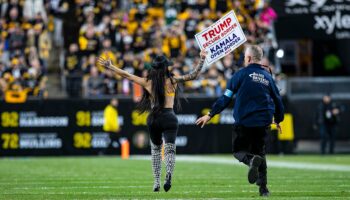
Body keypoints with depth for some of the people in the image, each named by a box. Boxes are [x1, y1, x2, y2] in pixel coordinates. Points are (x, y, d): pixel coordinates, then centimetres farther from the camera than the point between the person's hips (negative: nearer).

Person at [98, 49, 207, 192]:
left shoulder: (147, 82, 3)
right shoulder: (172, 81, -2)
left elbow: (127, 75, 9)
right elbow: (193, 75, -4)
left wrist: (109, 66, 18)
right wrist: (202, 60, -1)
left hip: (153, 119, 2)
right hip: (169, 118, -2)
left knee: (155, 149, 21)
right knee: (169, 150, -9)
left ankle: (156, 182, 17)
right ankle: (169, 173, -39)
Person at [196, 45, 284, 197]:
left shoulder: (241, 74, -3)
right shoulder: (268, 77, 10)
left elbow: (226, 97, -5)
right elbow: (277, 100, 18)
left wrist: (210, 114, 1)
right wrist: (278, 120, 34)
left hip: (243, 122, -4)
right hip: (263, 123, 4)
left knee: (239, 150, 8)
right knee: (260, 151, 16)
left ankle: (251, 160, -28)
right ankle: (263, 188, 7)